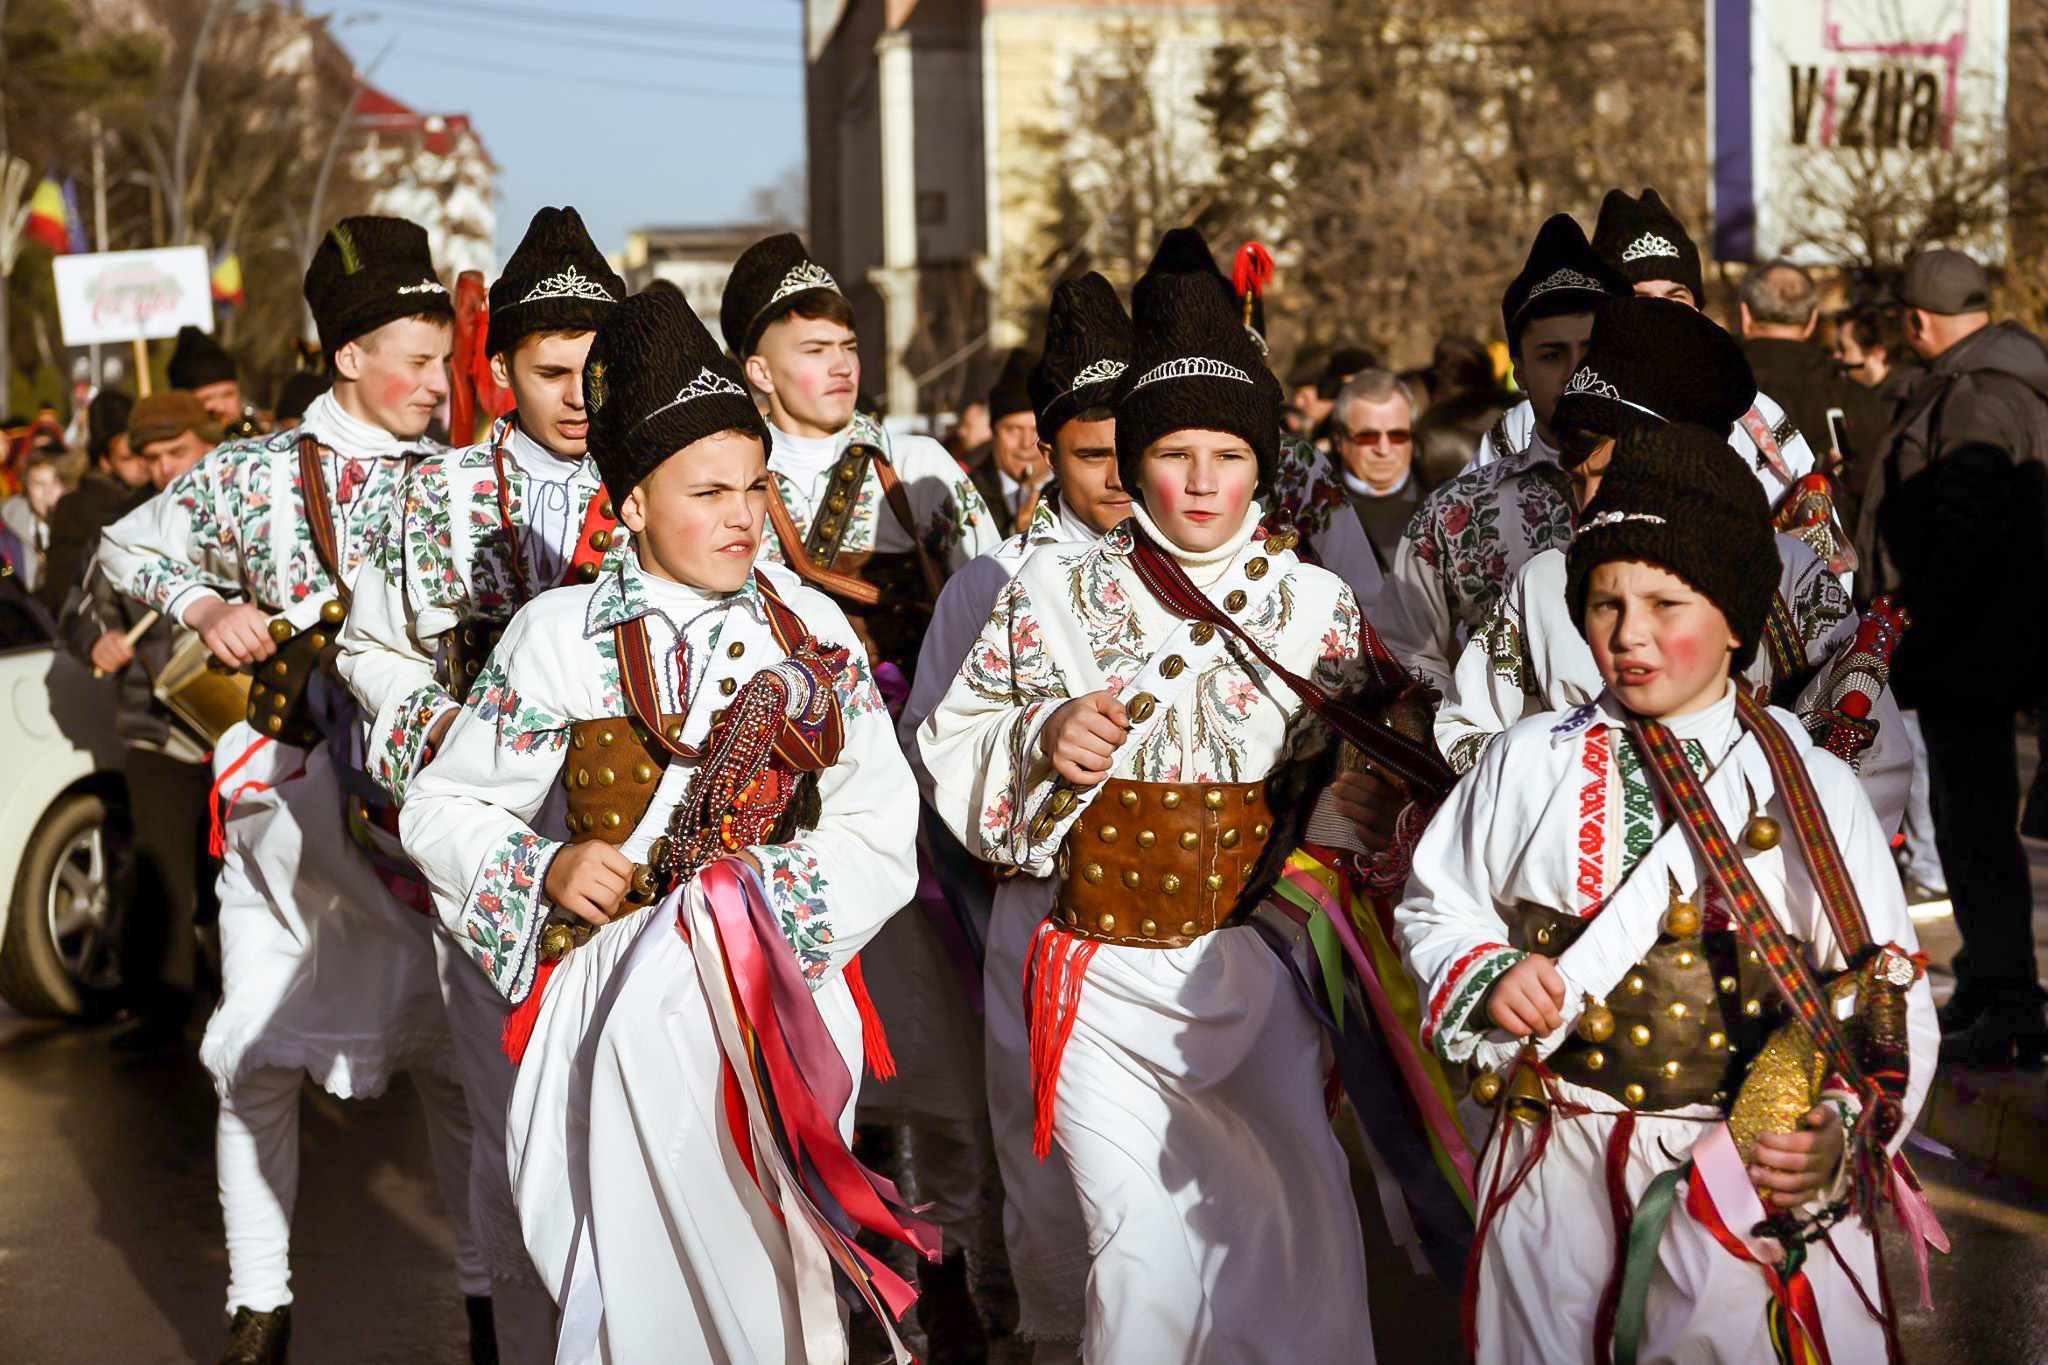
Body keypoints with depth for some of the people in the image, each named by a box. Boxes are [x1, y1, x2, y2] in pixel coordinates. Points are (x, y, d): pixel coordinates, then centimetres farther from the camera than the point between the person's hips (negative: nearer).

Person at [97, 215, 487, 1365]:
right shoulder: (255, 474, 0)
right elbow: (126, 549, 13)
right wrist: (206, 608, -3)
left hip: (423, 793, 0)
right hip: (287, 798, 0)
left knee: (461, 1052, 2)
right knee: (258, 1056, 5)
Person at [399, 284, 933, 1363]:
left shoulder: (811, 630, 4)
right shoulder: (560, 636, -1)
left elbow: (883, 839, 2)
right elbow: (439, 810, 7)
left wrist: (748, 892, -13)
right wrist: (545, 871, -11)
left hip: (784, 1001, 2)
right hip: (625, 1016, -2)